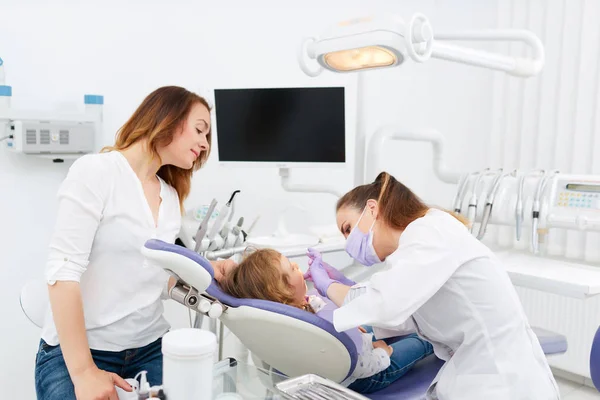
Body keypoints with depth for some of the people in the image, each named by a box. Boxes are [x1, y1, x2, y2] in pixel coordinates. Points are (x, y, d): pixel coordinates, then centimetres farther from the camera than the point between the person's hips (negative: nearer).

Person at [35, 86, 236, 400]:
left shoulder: (171, 196, 10)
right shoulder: (96, 171, -12)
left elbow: (153, 281, 11)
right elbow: (63, 271, -18)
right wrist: (83, 371, -21)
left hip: (150, 349, 6)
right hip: (77, 352, -6)